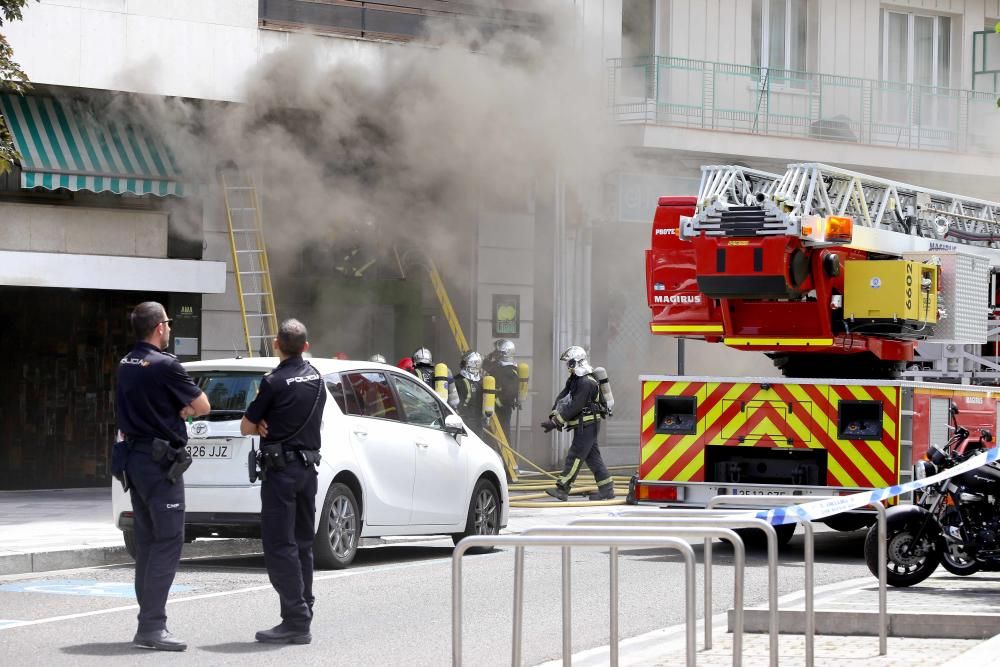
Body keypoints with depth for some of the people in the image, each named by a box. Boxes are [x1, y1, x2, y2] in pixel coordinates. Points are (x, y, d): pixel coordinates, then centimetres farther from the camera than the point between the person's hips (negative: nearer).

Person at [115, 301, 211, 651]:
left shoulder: (126, 364, 10)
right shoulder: (165, 366, -15)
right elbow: (203, 406, -9)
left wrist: (178, 409, 5)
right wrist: (186, 407, 9)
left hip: (134, 458, 9)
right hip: (160, 462, -9)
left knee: (147, 541, 13)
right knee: (168, 542, -7)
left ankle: (148, 620, 15)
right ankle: (152, 626, -13)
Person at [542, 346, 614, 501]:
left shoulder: (586, 383, -20)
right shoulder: (574, 379, 12)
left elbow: (574, 407, -23)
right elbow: (562, 397, 7)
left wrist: (555, 422, -22)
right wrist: (553, 415, -8)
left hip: (588, 425, -10)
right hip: (583, 425, 10)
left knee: (575, 456, -10)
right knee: (592, 457, 11)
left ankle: (562, 489, -11)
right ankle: (607, 490, 14)